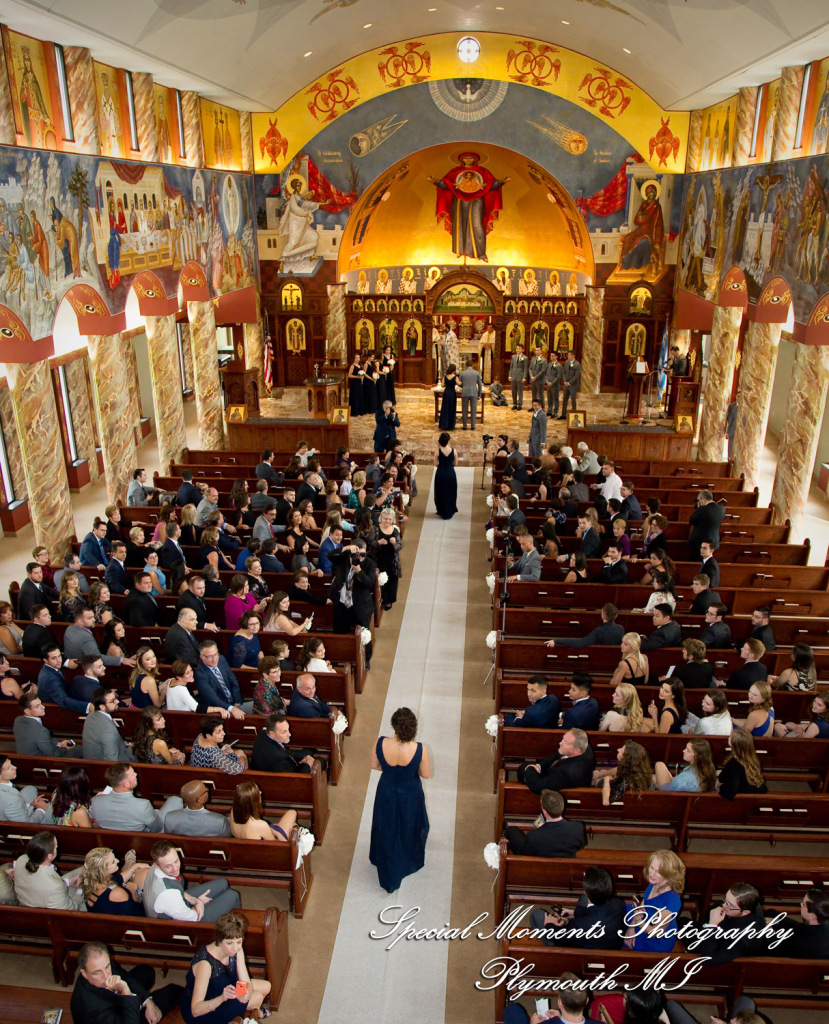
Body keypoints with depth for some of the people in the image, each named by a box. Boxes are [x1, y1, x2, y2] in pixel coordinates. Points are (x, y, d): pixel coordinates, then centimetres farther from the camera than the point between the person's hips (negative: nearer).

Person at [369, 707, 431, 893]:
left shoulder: (381, 743, -29)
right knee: (409, 828, 30)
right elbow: (426, 775, -16)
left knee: (387, 831, 26)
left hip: (386, 794, 1)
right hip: (410, 797, -1)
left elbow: (374, 765, -10)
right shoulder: (419, 750, -33)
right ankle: (409, 863, 58)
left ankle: (389, 877, 48)